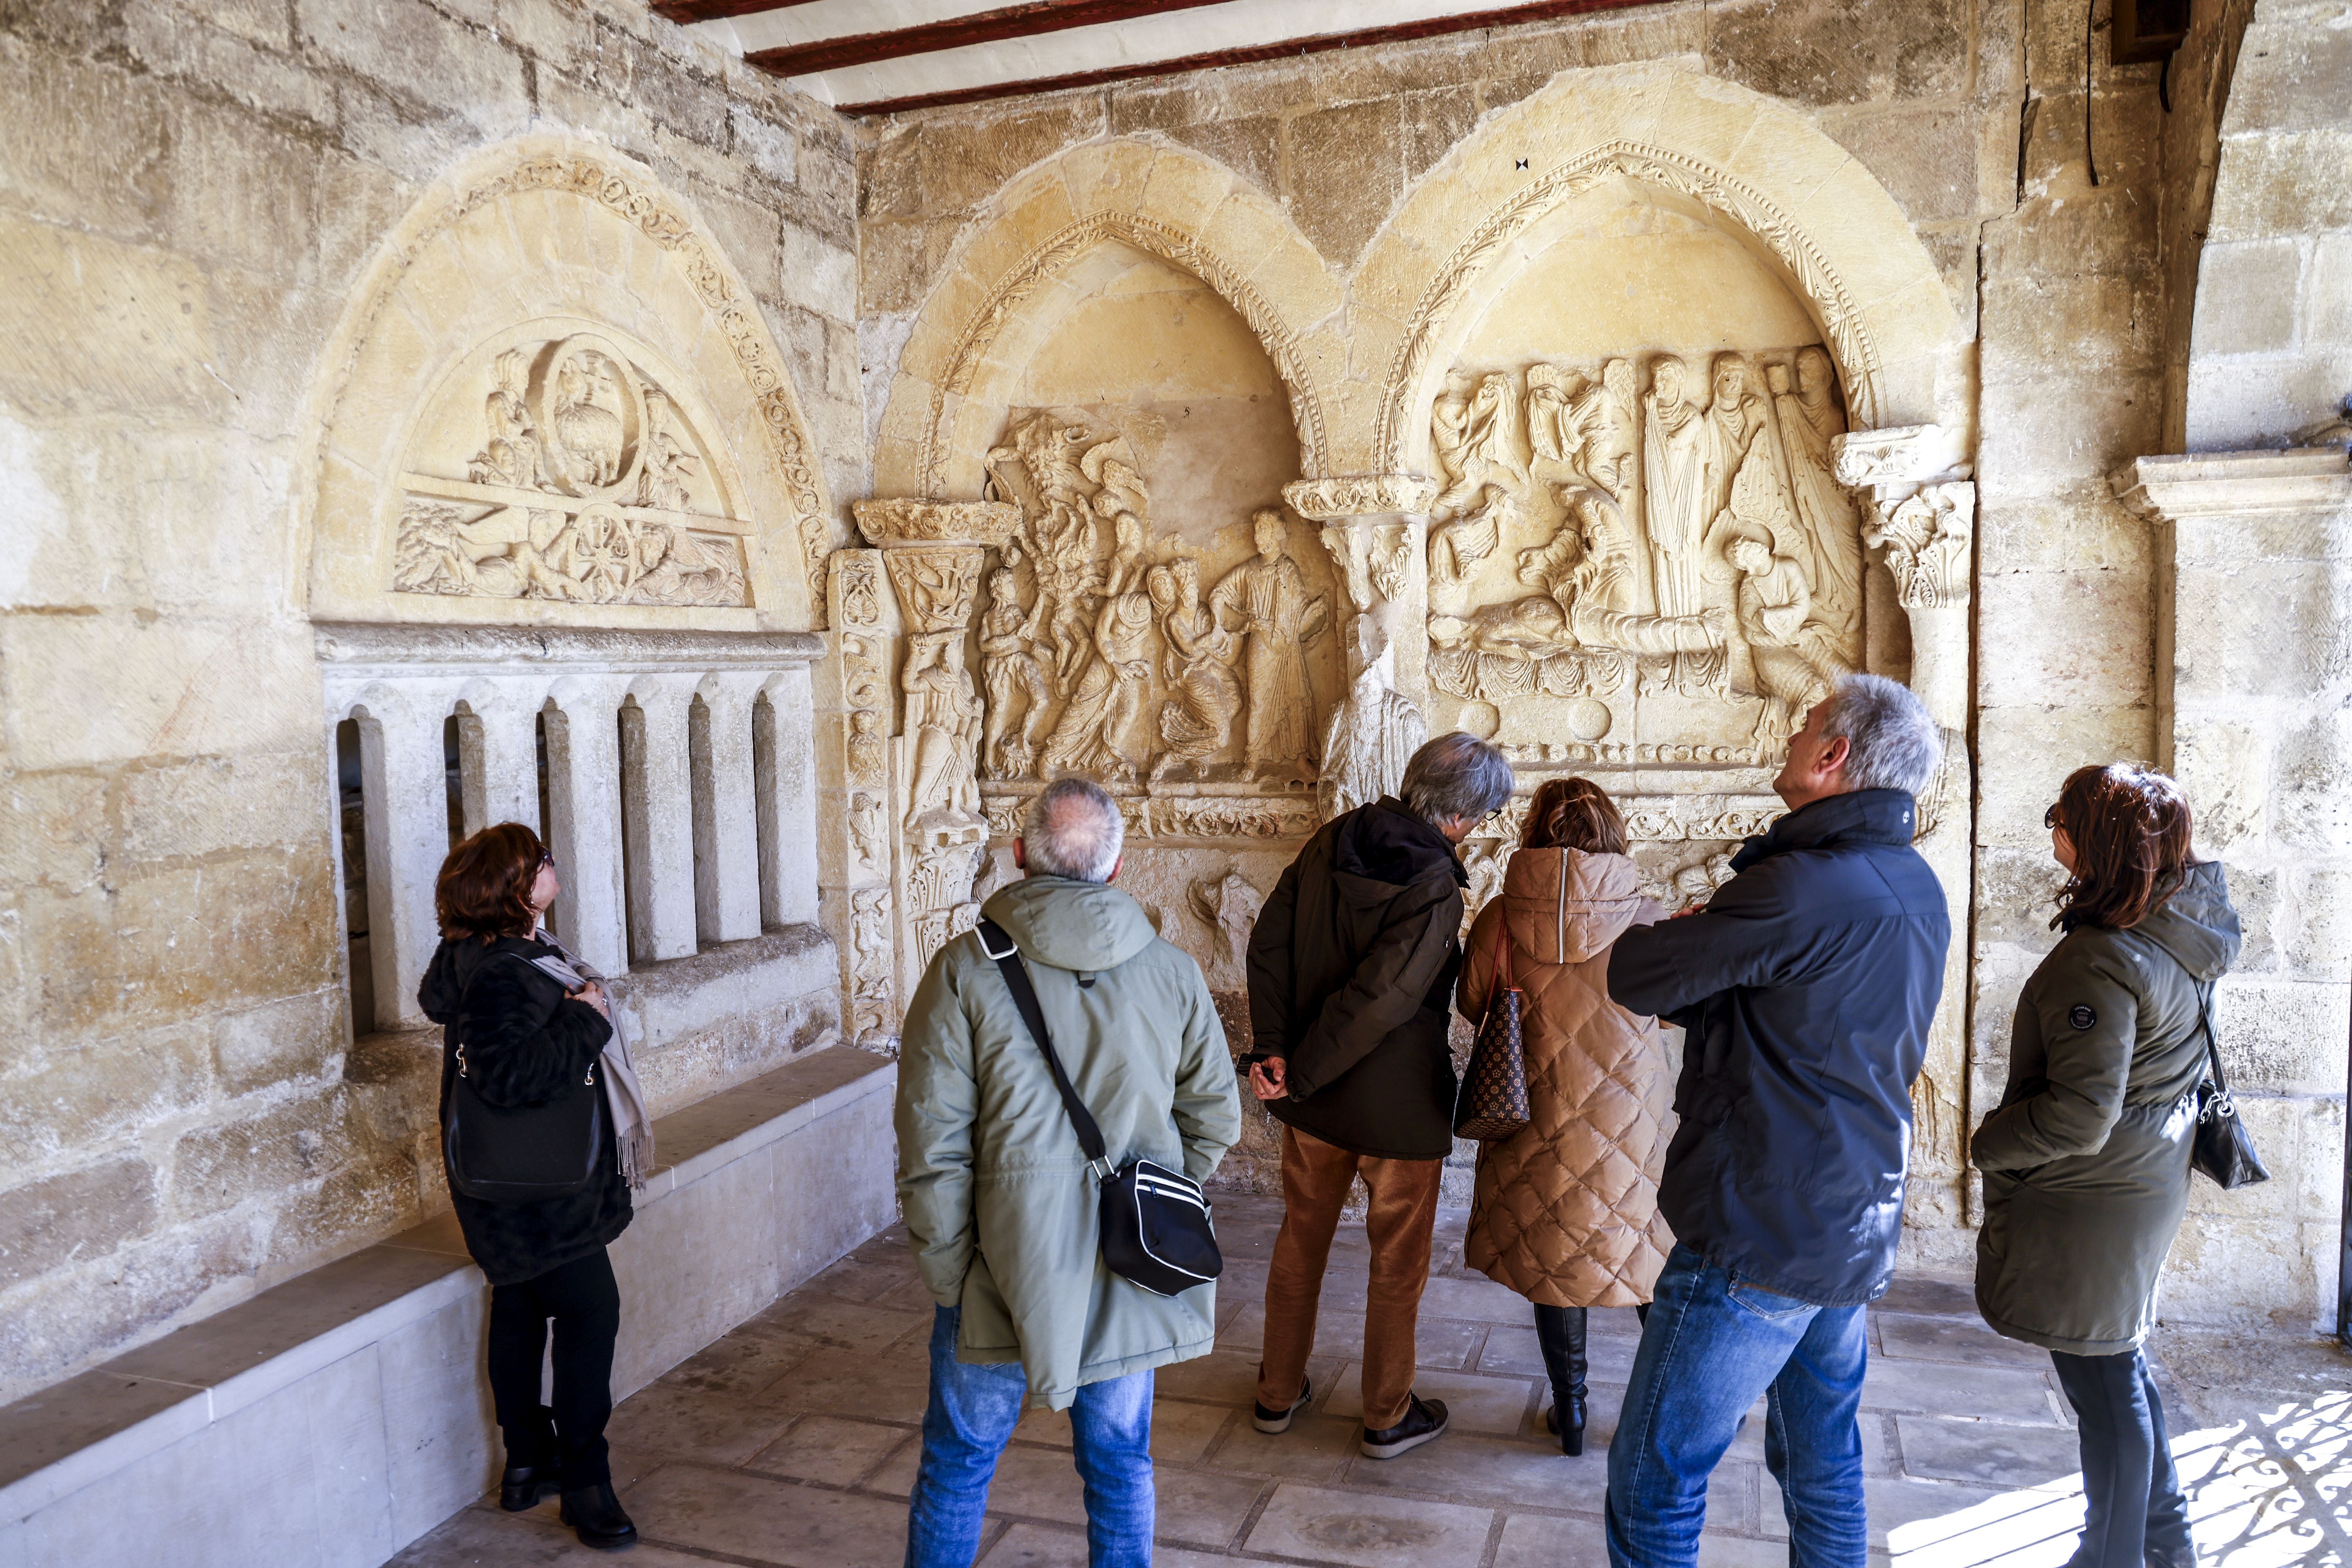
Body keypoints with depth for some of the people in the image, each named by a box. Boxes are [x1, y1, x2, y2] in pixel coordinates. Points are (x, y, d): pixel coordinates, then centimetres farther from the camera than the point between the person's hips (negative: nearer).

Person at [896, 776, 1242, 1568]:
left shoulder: (967, 969, -13)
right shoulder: (1174, 974, -4)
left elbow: (932, 1145, -13)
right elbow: (1215, 1119, 6)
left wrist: (948, 1273, -3)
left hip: (1004, 1271, -2)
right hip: (1131, 1278, 3)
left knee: (957, 1463, 17)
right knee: (1120, 1461, 20)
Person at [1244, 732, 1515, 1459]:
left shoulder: (1334, 840, -2)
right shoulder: (1433, 889, -23)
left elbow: (1268, 942, -4)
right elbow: (1379, 999, -26)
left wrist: (1273, 1047, -7)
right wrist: (1299, 1076, -16)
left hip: (1315, 1097, 6)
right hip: (1398, 1101, -6)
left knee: (1301, 1238, 20)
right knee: (1399, 1261, 13)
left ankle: (1278, 1393, 34)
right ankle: (1387, 1416, 27)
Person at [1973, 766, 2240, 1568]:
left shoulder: (2102, 961, -27)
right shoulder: (2184, 932, 0)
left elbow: (2079, 1118, -27)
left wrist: (1989, 1144, -12)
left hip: (2089, 1203, -10)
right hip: (2147, 1186, 10)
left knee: (2104, 1385, 6)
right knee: (2119, 1368, 24)